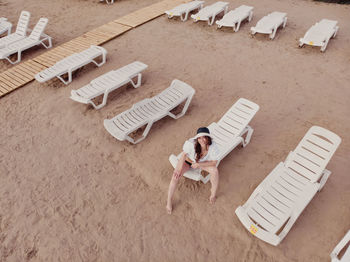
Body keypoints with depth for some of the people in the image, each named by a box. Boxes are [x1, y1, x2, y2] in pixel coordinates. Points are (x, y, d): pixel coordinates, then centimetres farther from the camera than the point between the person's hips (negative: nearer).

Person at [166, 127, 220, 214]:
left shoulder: (213, 147, -33)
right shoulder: (191, 143, -39)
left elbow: (214, 162, -19)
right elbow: (184, 154, -21)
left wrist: (198, 164, -27)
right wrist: (179, 168, -27)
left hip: (203, 162, 2)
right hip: (187, 160, -1)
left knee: (215, 171, -22)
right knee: (175, 175, -21)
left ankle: (213, 194, 4)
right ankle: (169, 201, -1)